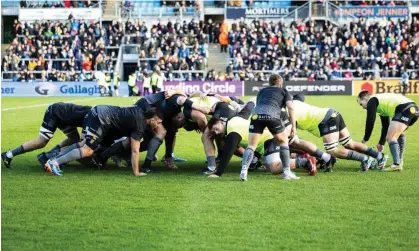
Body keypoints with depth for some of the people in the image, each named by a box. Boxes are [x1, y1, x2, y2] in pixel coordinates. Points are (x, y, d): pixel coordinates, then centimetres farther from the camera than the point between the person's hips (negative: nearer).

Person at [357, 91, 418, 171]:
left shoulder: (372, 101, 6)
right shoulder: (382, 102, 33)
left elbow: (370, 121, -2)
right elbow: (385, 125, 39)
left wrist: (365, 139, 7)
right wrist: (381, 143, 43)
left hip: (404, 109, -10)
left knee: (390, 137, -12)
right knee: (399, 134, 31)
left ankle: (396, 165, -24)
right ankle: (399, 162, 31)